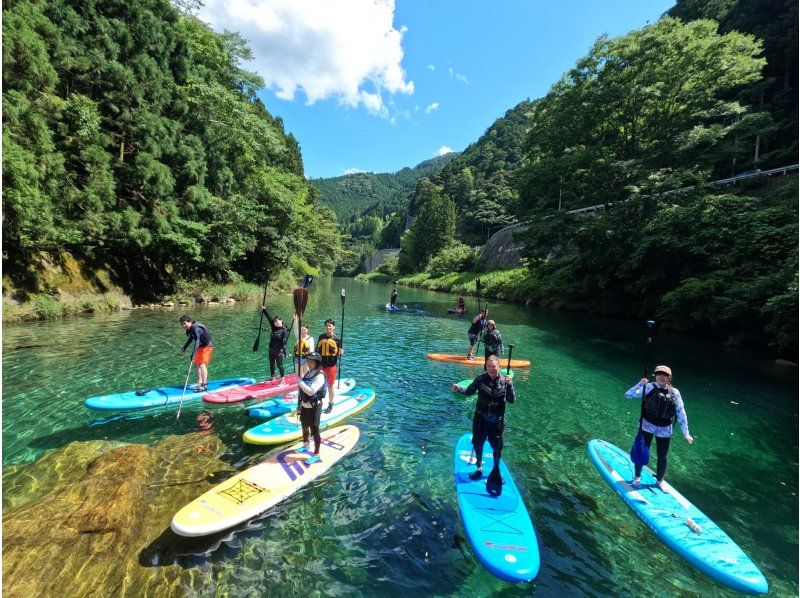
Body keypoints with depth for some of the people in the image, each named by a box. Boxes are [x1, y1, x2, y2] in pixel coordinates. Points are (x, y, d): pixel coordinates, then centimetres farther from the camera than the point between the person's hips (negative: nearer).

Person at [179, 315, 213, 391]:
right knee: (196, 363, 14)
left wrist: (193, 354, -43)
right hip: (201, 346, 10)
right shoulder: (189, 328, 3)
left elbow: (197, 341, -36)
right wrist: (184, 347, 27)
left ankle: (204, 386, -9)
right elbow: (191, 338, 22)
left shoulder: (196, 328, -27)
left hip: (207, 346, -10)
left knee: (202, 364, -14)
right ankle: (200, 382, 26)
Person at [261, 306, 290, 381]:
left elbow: (284, 341, -19)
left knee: (279, 365, -3)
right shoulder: (274, 328, 8)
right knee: (271, 364, 16)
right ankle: (272, 377, 30)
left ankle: (282, 379, 6)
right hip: (271, 349, 7)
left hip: (278, 350, -7)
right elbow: (269, 318, 12)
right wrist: (264, 310, 16)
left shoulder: (284, 330, -12)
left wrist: (282, 350, -28)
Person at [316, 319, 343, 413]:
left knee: (330, 386, 9)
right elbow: (317, 350, 11)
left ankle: (330, 405, 24)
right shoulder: (321, 337, 2)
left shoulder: (337, 339, -7)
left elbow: (340, 352, 0)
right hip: (320, 365, 3)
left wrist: (341, 352, -23)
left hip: (331, 366, -3)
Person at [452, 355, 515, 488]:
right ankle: (479, 468, 36)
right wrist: (459, 389, -19)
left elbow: (512, 400, -14)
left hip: (497, 420, -1)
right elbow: (469, 391, -1)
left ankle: (496, 470, 37)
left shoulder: (504, 381, -11)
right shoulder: (481, 378, -9)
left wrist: (509, 385, -28)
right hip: (481, 417, 1)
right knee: (477, 444, 13)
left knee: (496, 447, 12)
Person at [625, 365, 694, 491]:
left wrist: (686, 433, 3)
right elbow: (628, 395, -12)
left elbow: (681, 413, 4)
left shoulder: (674, 392, 0)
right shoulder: (649, 388, -8)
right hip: (647, 425, -2)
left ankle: (660, 481, 35)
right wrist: (640, 384, -25)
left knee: (662, 457, 13)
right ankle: (637, 476, 24)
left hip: (665, 429, 3)